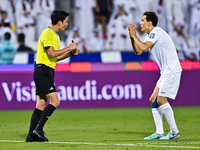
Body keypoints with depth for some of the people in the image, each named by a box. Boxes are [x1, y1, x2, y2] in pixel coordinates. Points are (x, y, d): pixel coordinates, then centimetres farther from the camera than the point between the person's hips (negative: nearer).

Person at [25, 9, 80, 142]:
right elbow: (51, 54, -23)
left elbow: (56, 58, 23)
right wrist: (68, 48, -16)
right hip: (43, 71, -10)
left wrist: (71, 53, 11)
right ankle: (38, 130, -15)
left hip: (47, 72, 10)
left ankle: (31, 135, 7)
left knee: (41, 104, 7)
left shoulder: (55, 35, 19)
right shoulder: (47, 34, -12)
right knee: (55, 101, -16)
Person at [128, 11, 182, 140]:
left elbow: (143, 47, -25)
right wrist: (132, 37, 8)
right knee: (153, 100, 7)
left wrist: (135, 36, -10)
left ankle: (175, 132, -8)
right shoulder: (150, 35, 17)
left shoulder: (157, 32, -14)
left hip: (172, 70, -10)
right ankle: (159, 132, 8)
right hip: (166, 72, 10)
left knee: (161, 100, -14)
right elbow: (138, 51, 20)